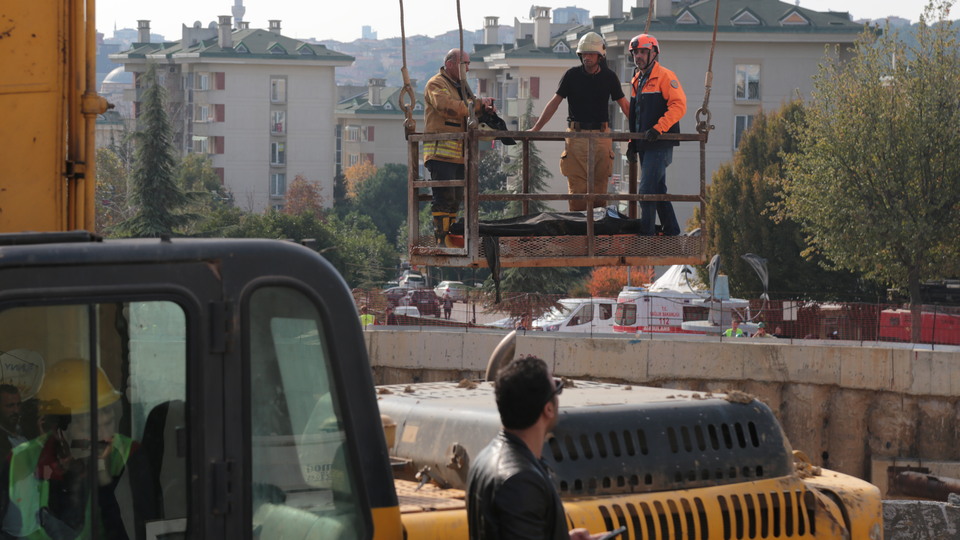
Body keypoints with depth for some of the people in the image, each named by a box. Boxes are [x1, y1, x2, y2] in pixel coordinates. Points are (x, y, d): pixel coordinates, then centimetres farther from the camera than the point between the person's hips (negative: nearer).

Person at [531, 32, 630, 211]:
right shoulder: (572, 75, 3)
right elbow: (554, 102, 7)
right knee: (576, 187, -5)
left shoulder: (609, 77, 6)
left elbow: (624, 105, 13)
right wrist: (536, 129, 3)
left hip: (601, 135, 1)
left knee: (599, 185, -1)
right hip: (576, 136, -1)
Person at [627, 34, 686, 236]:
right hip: (644, 144, 9)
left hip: (660, 144, -9)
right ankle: (671, 230, 20)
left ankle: (646, 233, -11)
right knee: (658, 189, 13)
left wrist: (658, 129, -25)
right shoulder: (637, 81, 19)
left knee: (647, 190, -13)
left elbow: (678, 105, -18)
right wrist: (633, 140, 20)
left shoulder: (665, 76, -7)